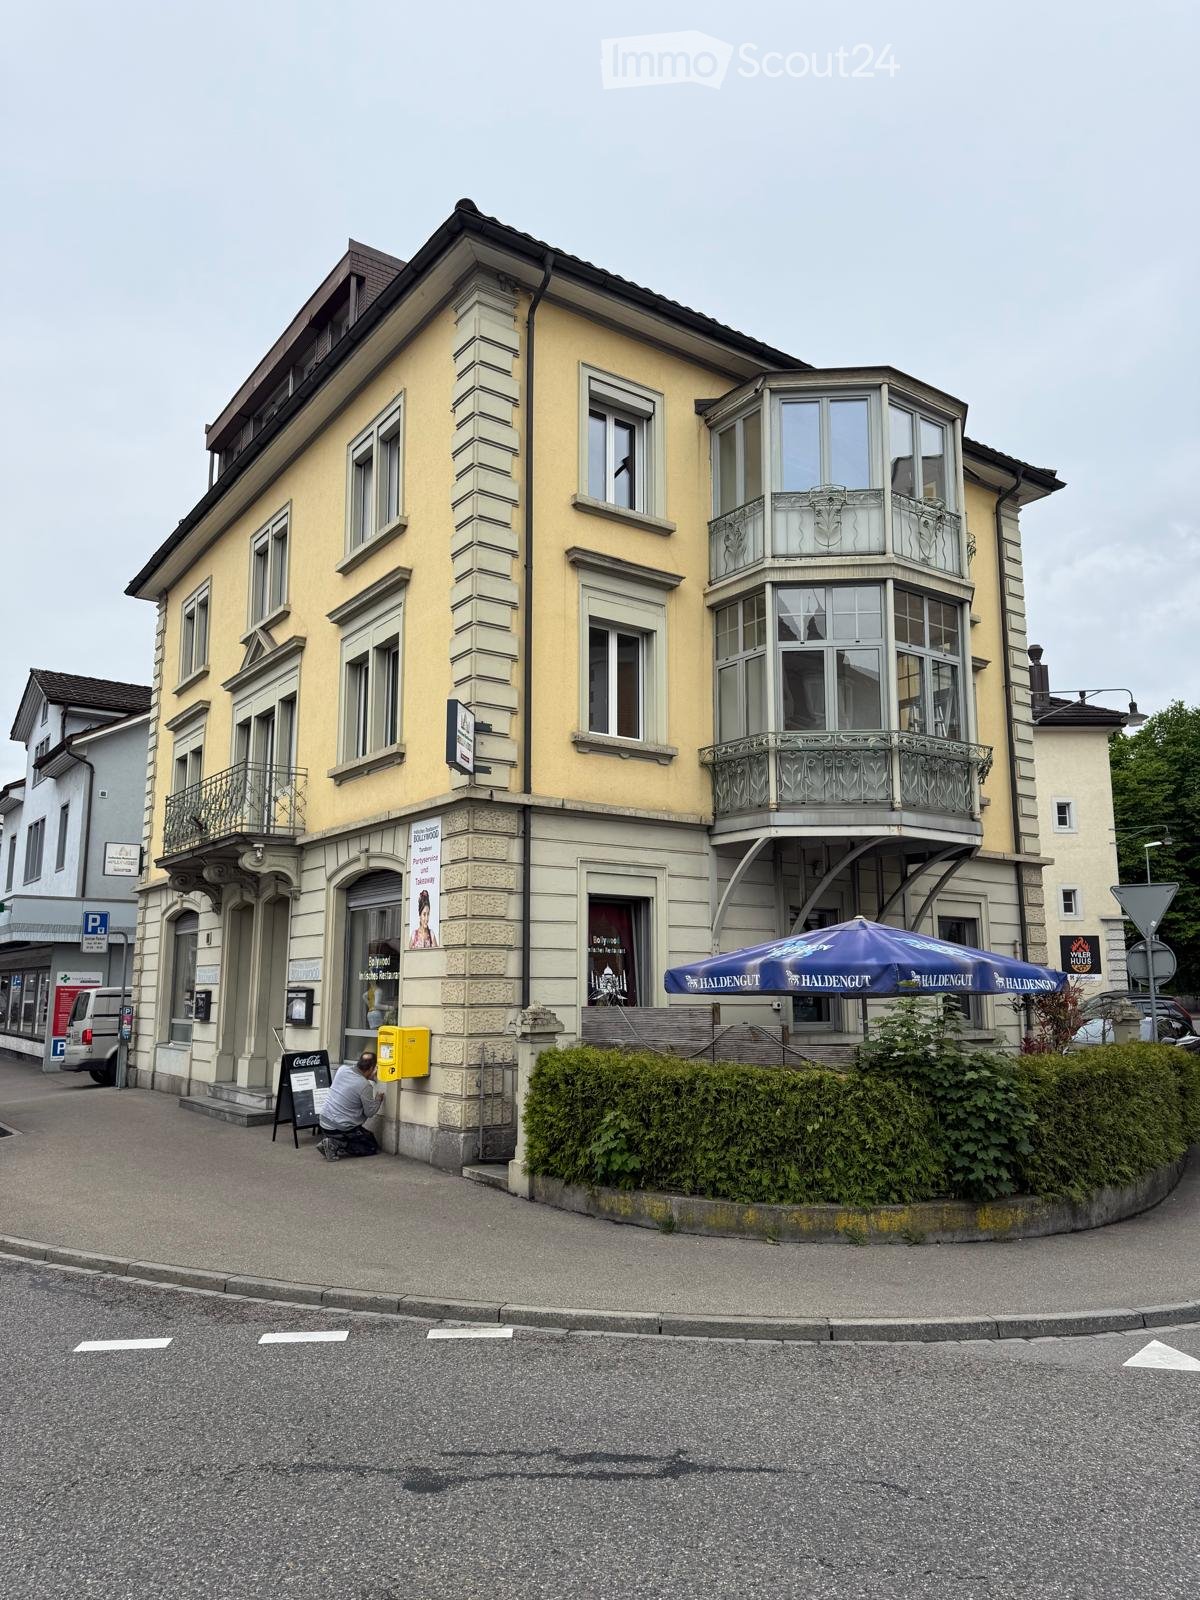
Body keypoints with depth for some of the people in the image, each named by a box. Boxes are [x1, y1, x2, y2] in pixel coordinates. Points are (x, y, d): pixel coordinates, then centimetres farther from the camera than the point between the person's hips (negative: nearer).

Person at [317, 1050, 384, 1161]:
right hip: (341, 1129, -7)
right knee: (373, 1147, 8)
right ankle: (336, 1146, -8)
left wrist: (370, 1076, 26)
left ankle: (329, 1140, 6)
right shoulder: (365, 1086, -19)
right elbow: (370, 1112, -7)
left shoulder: (342, 1069, -3)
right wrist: (379, 1099, 10)